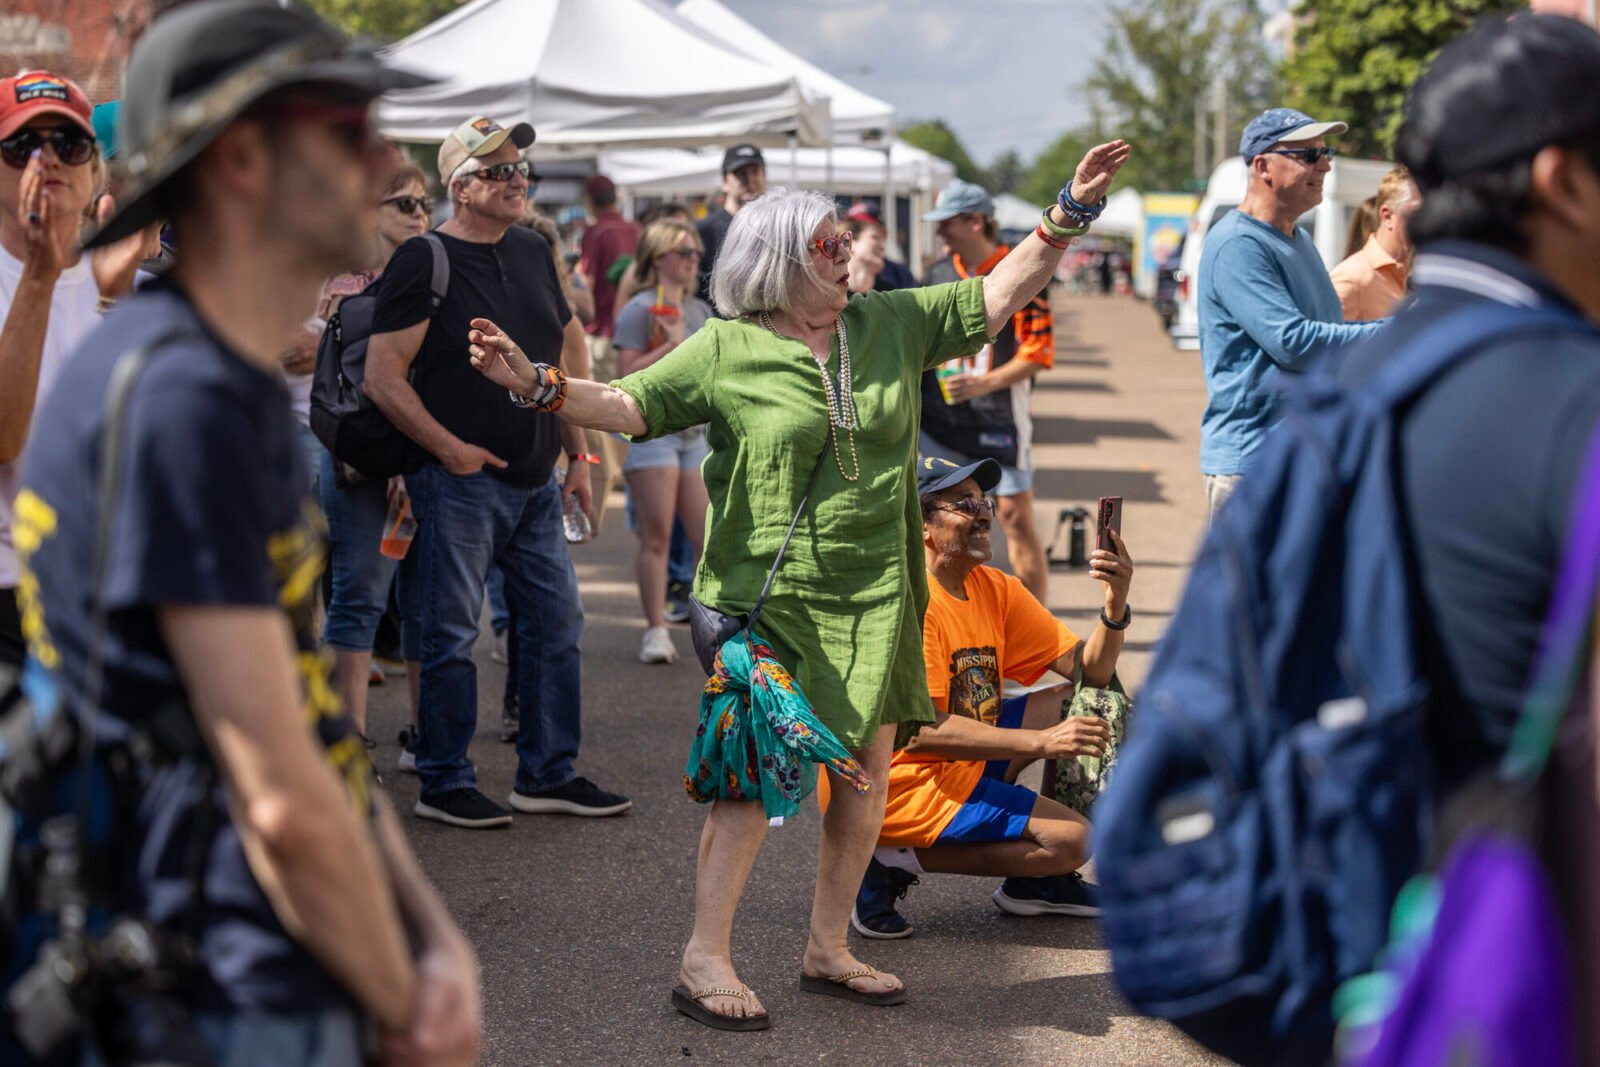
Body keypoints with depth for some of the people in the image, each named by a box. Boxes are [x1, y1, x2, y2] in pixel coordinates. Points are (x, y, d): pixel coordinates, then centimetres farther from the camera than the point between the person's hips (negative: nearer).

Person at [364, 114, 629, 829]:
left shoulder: (532, 252, 12)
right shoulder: (424, 262, -9)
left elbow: (569, 352, 20)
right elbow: (383, 376, -12)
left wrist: (577, 453, 15)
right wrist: (450, 448, -18)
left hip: (536, 481, 7)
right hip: (460, 482, -7)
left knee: (556, 622, 9)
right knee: (451, 634, -1)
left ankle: (549, 775, 20)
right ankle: (444, 784, 10)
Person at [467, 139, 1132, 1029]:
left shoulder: (894, 323, 9)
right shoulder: (726, 349, -2)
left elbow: (998, 295, 11)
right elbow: (629, 405, -3)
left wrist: (1071, 212, 4)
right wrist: (539, 384, -18)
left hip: (877, 593, 5)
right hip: (771, 597, -5)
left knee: (867, 770, 8)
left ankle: (829, 949, 22)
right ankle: (706, 961, -4)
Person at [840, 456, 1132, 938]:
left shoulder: (997, 590, 7)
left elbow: (1089, 670, 5)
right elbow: (921, 731, -26)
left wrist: (1115, 605, -15)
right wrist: (1041, 742, -28)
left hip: (964, 766, 9)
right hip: (902, 785, -9)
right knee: (1073, 839, -14)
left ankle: (1033, 879, 9)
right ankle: (899, 861, -8)